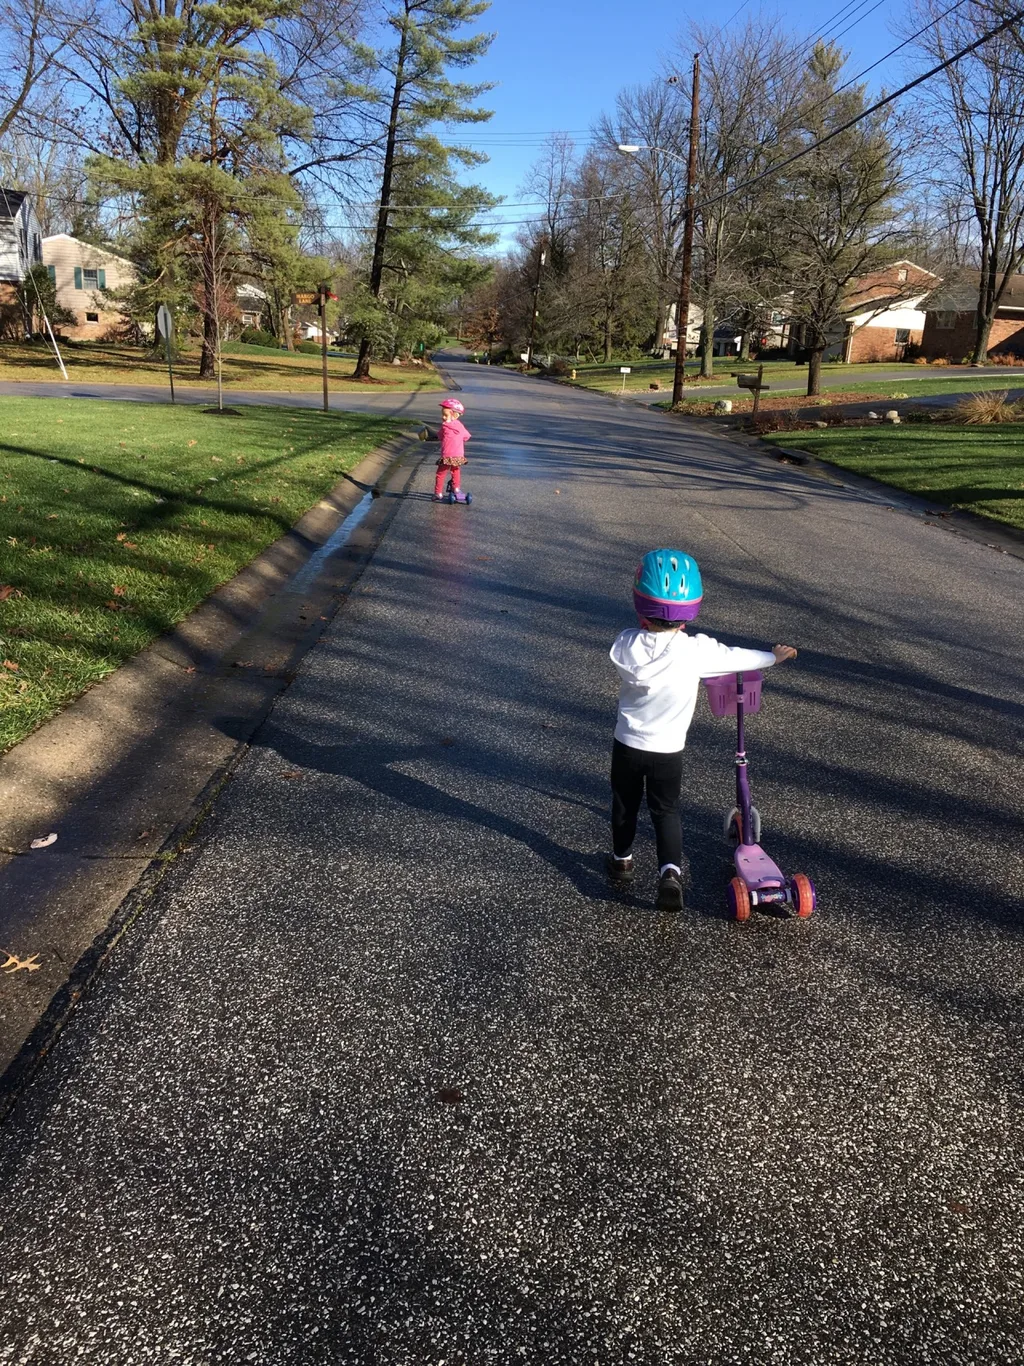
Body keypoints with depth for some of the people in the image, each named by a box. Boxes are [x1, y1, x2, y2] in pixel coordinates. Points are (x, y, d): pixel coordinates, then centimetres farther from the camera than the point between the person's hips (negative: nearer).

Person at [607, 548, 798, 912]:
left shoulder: (625, 643, -14)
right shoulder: (695, 650, -20)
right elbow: (736, 657, -4)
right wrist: (774, 657, 17)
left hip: (627, 744, 2)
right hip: (667, 749, -1)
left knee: (624, 804, 20)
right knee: (666, 811, 12)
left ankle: (621, 861, 38)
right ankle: (670, 872, -3)